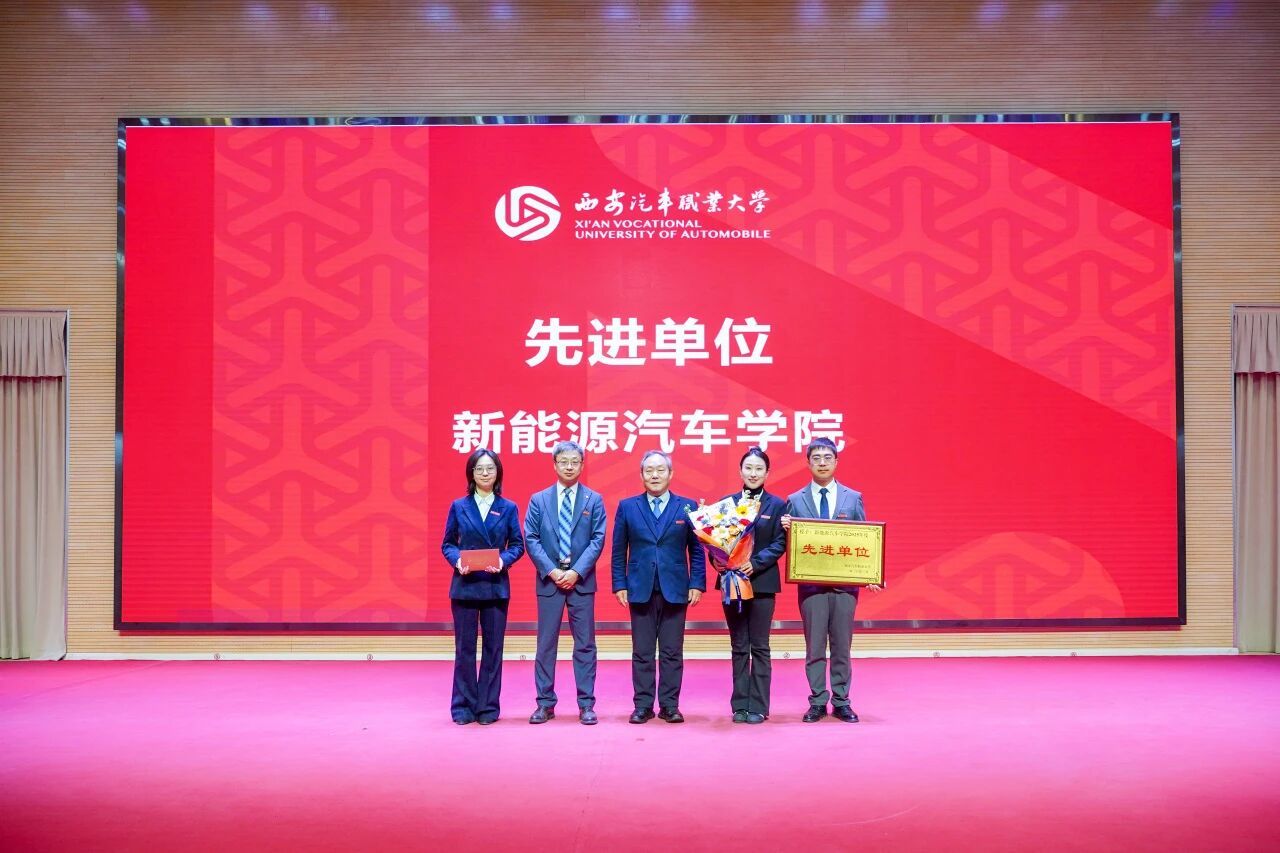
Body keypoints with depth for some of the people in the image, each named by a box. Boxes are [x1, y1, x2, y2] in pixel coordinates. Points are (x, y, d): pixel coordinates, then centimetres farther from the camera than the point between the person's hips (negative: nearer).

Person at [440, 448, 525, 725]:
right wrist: (457, 560, -15)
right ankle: (463, 706, 13)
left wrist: (504, 560, -16)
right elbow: (447, 543, 5)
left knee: (493, 647, 5)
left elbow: (517, 545, 3)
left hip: (496, 585, 0)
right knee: (464, 647, 4)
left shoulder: (508, 508, 4)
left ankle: (488, 707, 15)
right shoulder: (458, 506, 4)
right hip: (465, 585, 0)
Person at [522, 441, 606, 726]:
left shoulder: (594, 500, 4)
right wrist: (552, 571, -10)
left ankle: (586, 705, 9)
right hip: (549, 580, 1)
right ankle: (545, 704, 12)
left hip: (582, 580, 0)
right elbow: (531, 539, 1)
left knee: (585, 644, 3)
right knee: (546, 644, 4)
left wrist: (576, 571, -13)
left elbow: (598, 540, -2)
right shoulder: (538, 499, 6)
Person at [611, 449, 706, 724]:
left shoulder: (687, 507, 5)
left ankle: (670, 705, 12)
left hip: (675, 589, 0)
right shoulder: (627, 507, 6)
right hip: (640, 589, 0)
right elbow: (619, 551, 6)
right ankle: (643, 706, 12)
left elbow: (696, 550, 5)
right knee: (642, 653, 5)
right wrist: (620, 585, -1)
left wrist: (697, 584, -3)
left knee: (672, 652, 4)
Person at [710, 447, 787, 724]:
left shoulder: (776, 505, 1)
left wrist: (755, 563, -19)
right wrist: (717, 559, -16)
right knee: (738, 647, 9)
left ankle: (758, 707, 10)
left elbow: (779, 544, -5)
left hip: (761, 582, -2)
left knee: (759, 647, 4)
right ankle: (739, 705, 15)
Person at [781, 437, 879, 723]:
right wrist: (787, 530, -17)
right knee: (815, 646, 4)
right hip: (811, 582, -1)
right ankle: (817, 702, 12)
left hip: (845, 582, 1)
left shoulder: (853, 498, 7)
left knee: (842, 646, 6)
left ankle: (841, 702, 15)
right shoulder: (795, 501, 4)